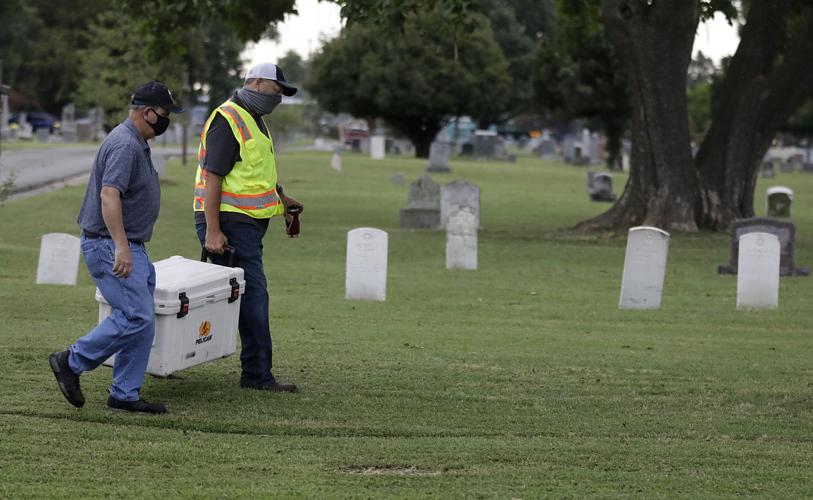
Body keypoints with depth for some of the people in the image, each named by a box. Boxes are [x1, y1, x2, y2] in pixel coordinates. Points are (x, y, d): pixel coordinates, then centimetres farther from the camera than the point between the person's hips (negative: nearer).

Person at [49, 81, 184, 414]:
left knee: (141, 319, 7)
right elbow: (109, 194, -28)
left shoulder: (136, 143, 17)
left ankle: (125, 395, 10)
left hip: (129, 247, 11)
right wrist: (121, 246, -35)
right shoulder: (124, 144, -17)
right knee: (136, 316, -14)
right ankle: (71, 362, -3)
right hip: (109, 246, -11)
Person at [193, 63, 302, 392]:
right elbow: (212, 177, -19)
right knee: (253, 294, -9)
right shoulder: (228, 120, -14)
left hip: (248, 223, 10)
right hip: (230, 222, -10)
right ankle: (258, 374, -5)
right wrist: (212, 230, -23)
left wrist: (281, 198, 20)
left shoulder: (253, 119, 19)